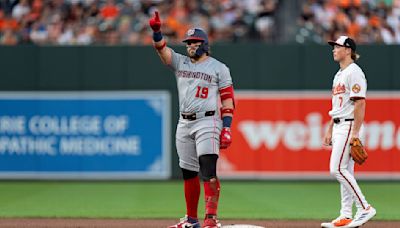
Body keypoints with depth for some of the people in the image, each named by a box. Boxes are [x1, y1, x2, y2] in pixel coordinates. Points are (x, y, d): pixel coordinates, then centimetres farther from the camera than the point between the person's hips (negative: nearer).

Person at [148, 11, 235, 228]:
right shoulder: (180, 62, 14)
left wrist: (227, 128, -12)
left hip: (207, 123, -5)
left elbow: (227, 98, -2)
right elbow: (162, 48, -2)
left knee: (208, 170, -17)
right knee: (188, 173, 9)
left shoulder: (219, 68, 3)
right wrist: (156, 31, -22)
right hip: (184, 124, 5)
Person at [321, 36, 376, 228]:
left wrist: (355, 133, -24)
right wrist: (329, 131, 20)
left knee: (337, 169, -15)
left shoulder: (354, 72, -13)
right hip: (339, 127, 10)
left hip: (349, 126, -10)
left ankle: (364, 208, -13)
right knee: (345, 171, 8)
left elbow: (360, 104, -20)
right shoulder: (339, 74, 19)